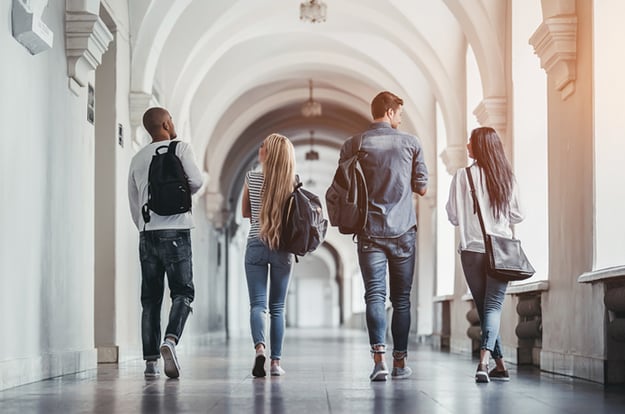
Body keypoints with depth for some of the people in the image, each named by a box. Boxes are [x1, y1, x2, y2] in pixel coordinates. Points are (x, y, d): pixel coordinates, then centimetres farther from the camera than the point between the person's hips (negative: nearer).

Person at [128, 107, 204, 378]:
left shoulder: (137, 159, 16)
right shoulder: (180, 148, 1)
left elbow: (133, 203, 18)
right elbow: (196, 181, -10)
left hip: (147, 233, 5)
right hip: (175, 229, -5)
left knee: (150, 297, 6)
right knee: (182, 292, -1)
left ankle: (151, 359, 2)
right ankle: (170, 340, -25)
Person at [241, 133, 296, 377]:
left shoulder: (252, 178, -2)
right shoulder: (292, 183, -2)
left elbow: (245, 213, 10)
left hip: (256, 245, -1)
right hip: (283, 248, 1)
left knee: (257, 304, -3)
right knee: (277, 308, 9)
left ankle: (259, 347, -28)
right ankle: (276, 362, 8)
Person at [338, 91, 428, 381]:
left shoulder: (353, 145, 1)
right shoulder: (410, 143, 0)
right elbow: (422, 188, 5)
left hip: (370, 231, 0)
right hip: (403, 232, 0)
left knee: (374, 295, -3)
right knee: (401, 297, 8)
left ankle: (379, 358, -17)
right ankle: (399, 362, 12)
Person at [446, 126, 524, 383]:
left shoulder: (462, 176, -4)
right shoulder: (507, 177, 3)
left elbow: (453, 216, -2)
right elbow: (517, 216, 8)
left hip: (472, 250, -1)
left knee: (484, 308, 11)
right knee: (493, 306, -2)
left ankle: (500, 365, 13)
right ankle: (484, 359, -23)